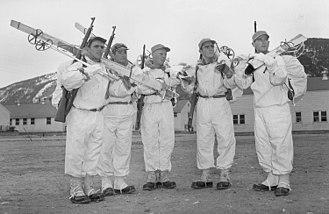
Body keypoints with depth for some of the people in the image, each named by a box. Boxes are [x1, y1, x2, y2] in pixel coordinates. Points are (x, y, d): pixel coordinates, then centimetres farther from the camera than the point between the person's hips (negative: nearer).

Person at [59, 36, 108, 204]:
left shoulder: (105, 67, 10)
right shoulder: (78, 65, -12)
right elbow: (66, 80, -33)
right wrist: (87, 72, -38)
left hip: (98, 116, 7)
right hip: (79, 116, -7)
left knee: (93, 152, 10)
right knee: (75, 152, -1)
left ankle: (89, 188, 20)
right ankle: (75, 190, 8)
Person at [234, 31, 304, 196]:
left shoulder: (278, 58, -3)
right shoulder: (252, 62, 13)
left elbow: (277, 80, -19)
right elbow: (243, 84, 13)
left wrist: (269, 61, -22)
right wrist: (240, 71, -4)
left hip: (278, 109, -6)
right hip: (259, 109, 6)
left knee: (281, 145, -6)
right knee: (262, 146, 9)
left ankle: (284, 182, 3)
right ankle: (271, 179, 21)